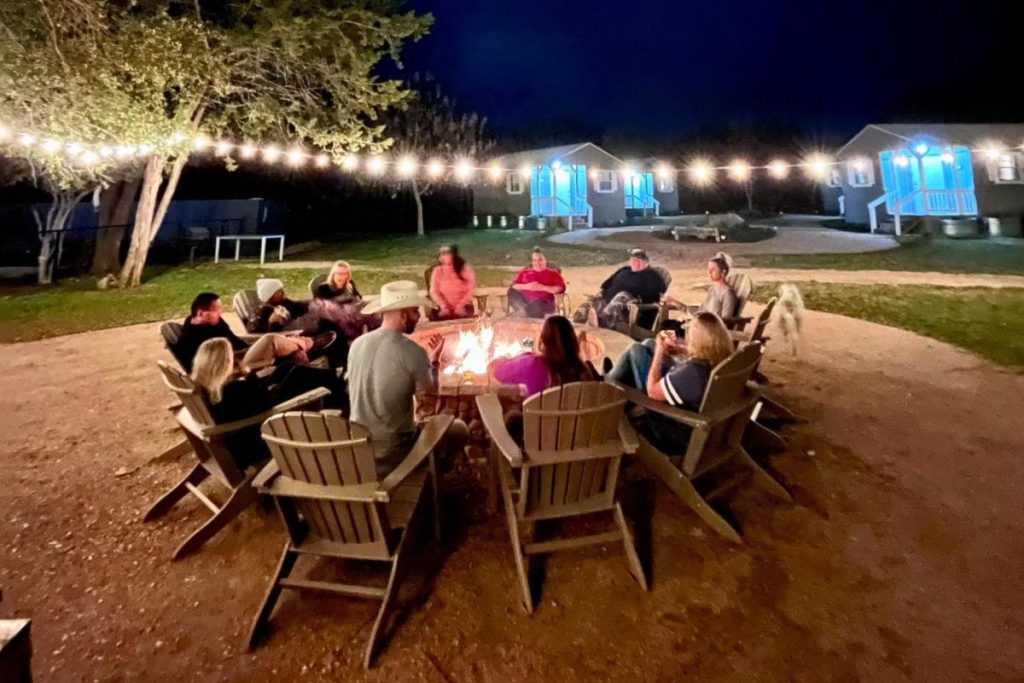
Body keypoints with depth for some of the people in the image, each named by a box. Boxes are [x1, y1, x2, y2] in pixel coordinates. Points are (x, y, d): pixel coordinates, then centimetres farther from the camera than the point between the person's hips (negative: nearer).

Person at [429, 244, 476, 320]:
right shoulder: (438, 270, 2)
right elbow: (434, 292, -1)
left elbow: (471, 289, -3)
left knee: (461, 317, -30)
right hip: (446, 308, 1)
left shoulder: (465, 268, -1)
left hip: (464, 307, -1)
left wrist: (461, 305, -13)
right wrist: (444, 306, -15)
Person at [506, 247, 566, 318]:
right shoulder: (524, 272, 24)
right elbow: (513, 286, 13)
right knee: (512, 292, -28)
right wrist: (526, 286, -6)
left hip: (543, 302, -3)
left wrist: (543, 288, -9)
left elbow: (561, 288, 2)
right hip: (524, 301, 3)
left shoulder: (553, 273, 17)